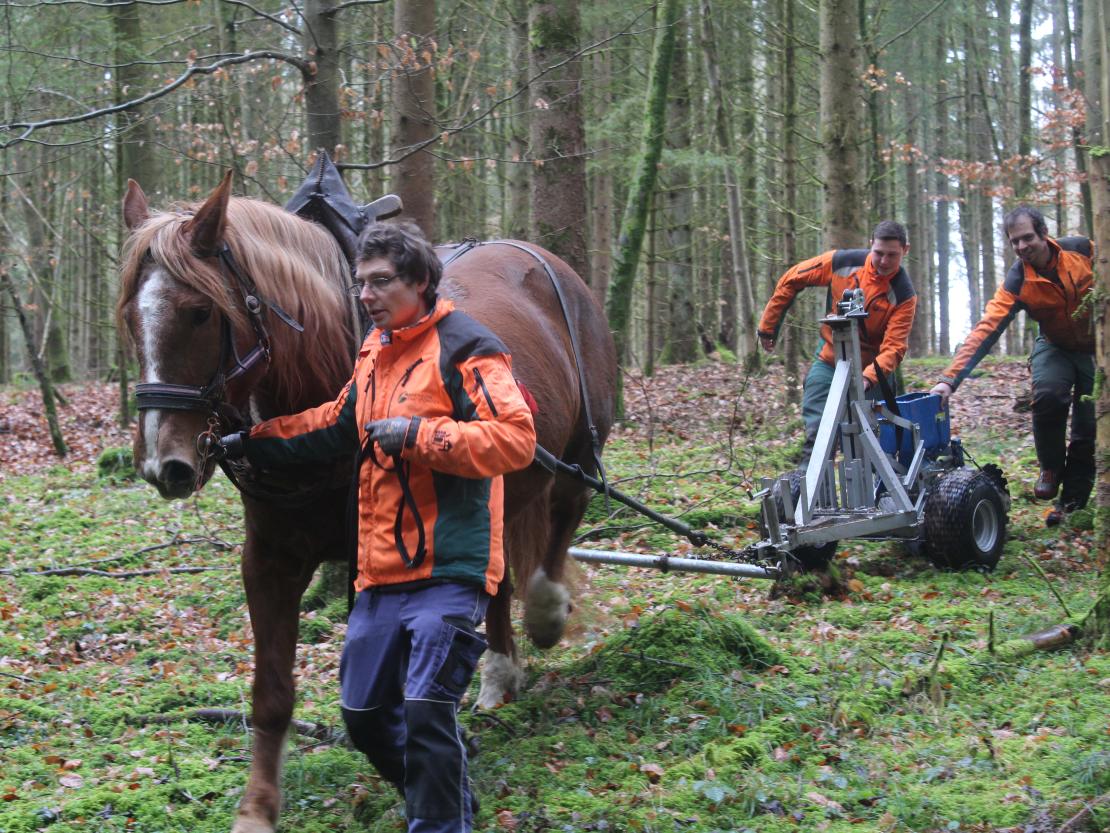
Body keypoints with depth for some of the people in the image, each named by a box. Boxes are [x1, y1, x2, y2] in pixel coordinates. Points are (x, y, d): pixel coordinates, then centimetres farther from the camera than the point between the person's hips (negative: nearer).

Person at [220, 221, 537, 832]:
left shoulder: (464, 349, -10)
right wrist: (252, 443, 22)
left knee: (426, 707, -17)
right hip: (382, 573, 9)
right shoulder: (376, 351, 16)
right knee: (365, 714, 13)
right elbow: (337, 424, 30)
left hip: (449, 569, -8)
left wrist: (420, 433, -23)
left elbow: (516, 438, -21)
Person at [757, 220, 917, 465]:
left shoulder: (904, 295, -16)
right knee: (816, 434, -8)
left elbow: (893, 349, -22)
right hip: (828, 363, 1)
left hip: (869, 371, -1)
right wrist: (768, 326, 5)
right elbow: (792, 280, 0)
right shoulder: (843, 262, -12)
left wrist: (868, 378, -40)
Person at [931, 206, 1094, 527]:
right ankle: (1051, 468, -3)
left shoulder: (1082, 249, -21)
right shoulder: (1017, 284, -23)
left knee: (1088, 427, -3)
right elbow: (985, 331, -31)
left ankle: (1071, 501, 10)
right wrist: (950, 379, -40)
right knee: (1048, 395, -28)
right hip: (1055, 347, 0)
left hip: (1095, 347, 1)